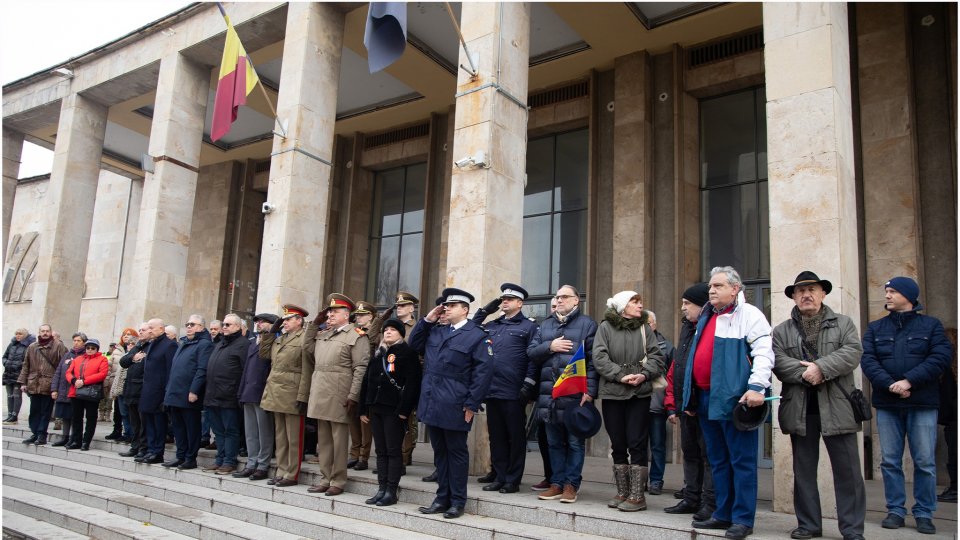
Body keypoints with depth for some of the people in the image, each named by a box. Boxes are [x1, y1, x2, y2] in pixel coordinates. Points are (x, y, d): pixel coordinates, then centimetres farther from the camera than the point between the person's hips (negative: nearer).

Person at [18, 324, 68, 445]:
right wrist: (23, 382, 10)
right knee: (34, 411, 10)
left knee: (45, 411, 2)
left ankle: (42, 435, 8)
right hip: (34, 385, 4)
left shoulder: (58, 346, -1)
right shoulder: (32, 347, 12)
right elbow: (26, 366, 15)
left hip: (49, 385, -4)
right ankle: (35, 434, 19)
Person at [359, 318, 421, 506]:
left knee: (393, 451, -1)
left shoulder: (407, 353, -4)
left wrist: (404, 409, -19)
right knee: (381, 451, 10)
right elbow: (366, 381, 18)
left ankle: (391, 492, 5)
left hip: (394, 409, -7)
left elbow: (412, 383, -13)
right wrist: (363, 409, 12)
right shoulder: (377, 354, 17)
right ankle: (381, 489, 16)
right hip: (375, 408, 7)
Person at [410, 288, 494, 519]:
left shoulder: (477, 336, -7)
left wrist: (472, 404, -15)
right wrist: (427, 320, 10)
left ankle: (457, 501, 15)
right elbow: (414, 344, 21)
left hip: (454, 406, -6)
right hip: (432, 403, 6)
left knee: (456, 452, 5)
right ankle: (442, 498, 24)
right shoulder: (435, 332, 14)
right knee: (440, 452, 14)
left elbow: (482, 372, -11)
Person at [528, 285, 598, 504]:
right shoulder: (545, 325, 17)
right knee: (554, 442, 11)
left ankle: (571, 484, 13)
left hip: (576, 395, -5)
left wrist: (590, 390, -15)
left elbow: (593, 360, -6)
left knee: (575, 442, 3)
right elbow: (531, 352, 12)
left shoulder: (587, 324, 1)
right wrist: (549, 347, -6)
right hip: (549, 395, 5)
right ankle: (557, 483, 20)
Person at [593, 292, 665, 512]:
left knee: (637, 444, -2)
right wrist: (621, 375, -15)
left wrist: (645, 374, -14)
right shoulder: (605, 327, 2)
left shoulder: (644, 328, 9)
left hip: (640, 393, 0)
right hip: (612, 393, 0)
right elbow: (599, 357, -7)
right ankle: (622, 493, 20)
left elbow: (656, 356, 2)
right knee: (618, 445, 9)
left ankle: (637, 495, 6)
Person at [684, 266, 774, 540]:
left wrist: (756, 387, -24)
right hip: (706, 399, 8)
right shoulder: (706, 318, 20)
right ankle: (723, 514, 23)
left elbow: (764, 352, -14)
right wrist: (691, 395, 23)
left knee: (741, 460, 0)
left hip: (734, 399, -8)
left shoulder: (748, 314, -4)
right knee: (718, 460, 14)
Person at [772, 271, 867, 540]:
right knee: (803, 470, 9)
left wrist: (820, 368, -18)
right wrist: (805, 373, -17)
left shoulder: (843, 323, 9)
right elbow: (778, 361, -3)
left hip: (837, 407, -1)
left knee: (847, 470, 0)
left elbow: (853, 352, -7)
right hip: (800, 409, 2)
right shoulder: (781, 331, 11)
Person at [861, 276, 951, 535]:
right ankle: (895, 511, 13)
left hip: (923, 404, -2)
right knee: (890, 461, 5)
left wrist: (909, 381, -17)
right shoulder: (875, 328, 11)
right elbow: (867, 359, -1)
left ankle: (924, 513, 13)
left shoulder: (931, 325, 6)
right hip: (887, 405, 2)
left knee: (925, 462, 1)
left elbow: (940, 358, -7)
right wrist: (890, 384, -17)